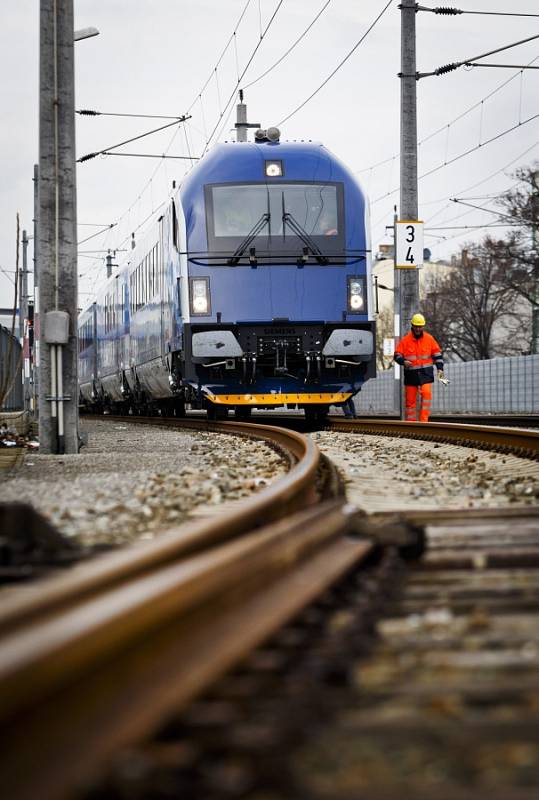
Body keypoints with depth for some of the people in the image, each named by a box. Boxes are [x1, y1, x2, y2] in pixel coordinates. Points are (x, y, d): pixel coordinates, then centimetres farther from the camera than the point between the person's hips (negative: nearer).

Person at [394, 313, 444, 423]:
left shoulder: (429, 339, 4)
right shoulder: (405, 340, 0)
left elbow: (437, 354, 10)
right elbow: (397, 355, 2)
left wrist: (440, 368, 2)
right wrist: (403, 361, -18)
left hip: (426, 373, 0)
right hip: (411, 373, 0)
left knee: (426, 393, -19)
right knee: (410, 399, 4)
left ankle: (424, 420, -18)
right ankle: (410, 422, 13)